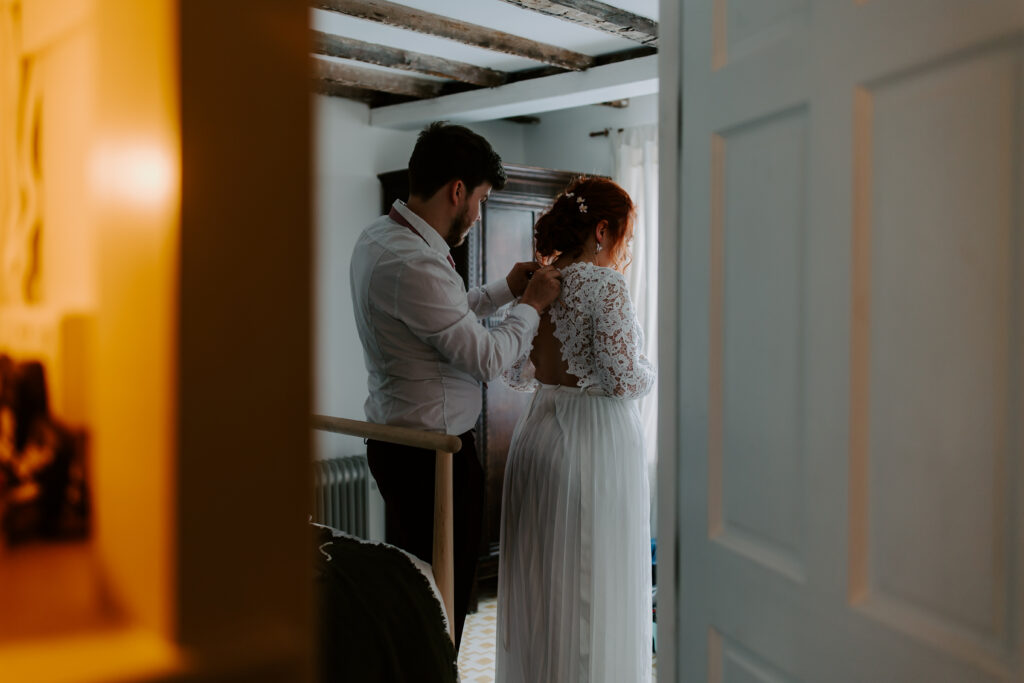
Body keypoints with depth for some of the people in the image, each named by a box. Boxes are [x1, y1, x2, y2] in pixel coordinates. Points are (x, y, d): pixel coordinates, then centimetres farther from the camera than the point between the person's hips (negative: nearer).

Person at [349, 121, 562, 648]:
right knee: (442, 600, 4)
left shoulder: (378, 237, 7)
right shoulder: (415, 265, -26)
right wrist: (531, 304, -4)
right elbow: (487, 358, -19)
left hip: (395, 441, 11)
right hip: (434, 454, -11)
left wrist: (504, 289, 14)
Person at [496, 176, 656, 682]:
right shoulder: (604, 283, -14)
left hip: (538, 432, 7)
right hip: (596, 442, -7)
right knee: (595, 585, 5)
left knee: (540, 580, 17)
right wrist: (649, 372, 2)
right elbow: (621, 380, -18)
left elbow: (517, 374, 13)